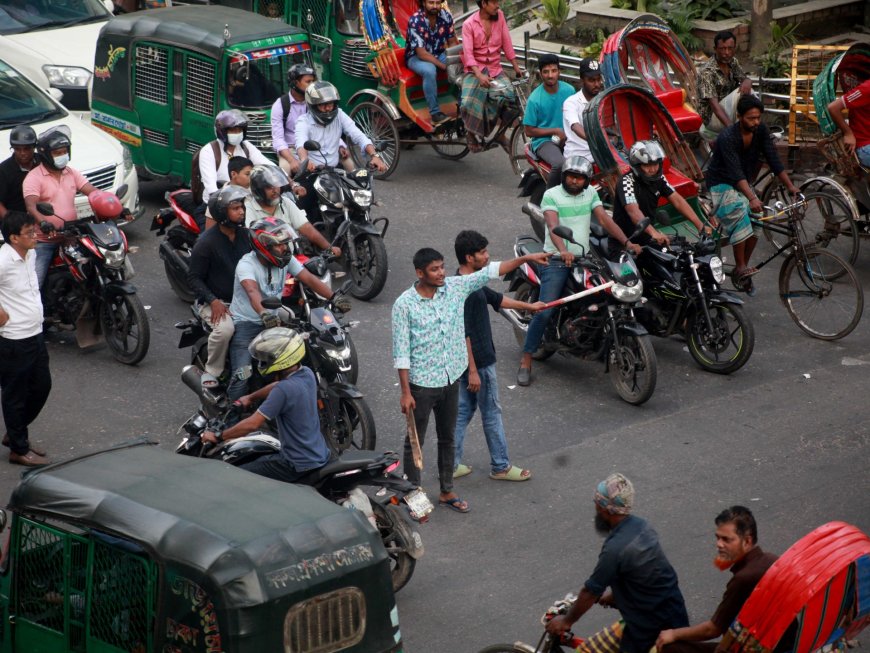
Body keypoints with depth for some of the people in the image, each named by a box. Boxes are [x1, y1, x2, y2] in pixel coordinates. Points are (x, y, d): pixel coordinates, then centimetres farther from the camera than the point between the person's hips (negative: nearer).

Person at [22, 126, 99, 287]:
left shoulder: (72, 173, 11)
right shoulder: (34, 177, -9)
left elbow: (93, 192, 2)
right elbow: (31, 206, -24)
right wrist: (44, 222, -44)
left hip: (70, 237, 6)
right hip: (44, 241, -6)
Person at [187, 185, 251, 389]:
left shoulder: (245, 235, 8)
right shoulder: (207, 241, -10)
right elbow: (194, 277, -8)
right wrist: (213, 301, -22)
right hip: (216, 301, -5)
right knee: (225, 328, -35)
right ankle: (211, 372, -12)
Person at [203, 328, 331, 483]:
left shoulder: (284, 390, -24)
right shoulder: (307, 374, 2)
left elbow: (253, 424, -22)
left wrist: (218, 436, -11)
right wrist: (251, 397, 36)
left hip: (299, 465, -9)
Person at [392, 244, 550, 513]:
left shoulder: (455, 287, -4)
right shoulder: (404, 304, -17)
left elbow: (490, 272, 0)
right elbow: (401, 351, -15)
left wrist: (526, 258, -6)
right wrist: (405, 392, -17)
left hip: (451, 379, 6)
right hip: (422, 383, -6)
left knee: (447, 438, 18)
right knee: (415, 441, 7)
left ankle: (446, 492, 32)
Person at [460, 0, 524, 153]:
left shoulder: (499, 16, 1)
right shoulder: (469, 24, -9)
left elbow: (507, 43, 4)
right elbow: (468, 53, -17)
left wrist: (516, 67, -1)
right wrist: (479, 75, -31)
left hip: (495, 69, 3)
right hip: (476, 70, -3)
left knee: (510, 97, -24)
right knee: (468, 104, -28)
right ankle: (472, 132, 3)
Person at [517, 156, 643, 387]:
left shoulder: (590, 193, 10)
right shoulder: (551, 195, -7)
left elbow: (604, 219, 4)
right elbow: (553, 226, -21)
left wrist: (626, 242, -9)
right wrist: (563, 251, -40)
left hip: (583, 258, 6)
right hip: (556, 260, -6)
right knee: (545, 312, -14)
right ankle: (526, 361, -8)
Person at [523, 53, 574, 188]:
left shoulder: (569, 90, 1)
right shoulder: (535, 99, -12)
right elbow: (529, 131, -6)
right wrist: (555, 131, -11)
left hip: (567, 138, 4)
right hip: (544, 140, -4)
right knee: (561, 164, -36)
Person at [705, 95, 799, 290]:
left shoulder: (761, 131, -9)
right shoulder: (727, 138, -27)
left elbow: (773, 160, -9)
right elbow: (736, 173, -36)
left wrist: (791, 187, -21)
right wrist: (752, 198, -48)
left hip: (744, 183, 6)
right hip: (723, 184, -6)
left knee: (754, 224, -15)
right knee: (740, 214, -32)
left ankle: (742, 268, 1)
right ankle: (740, 267, -25)